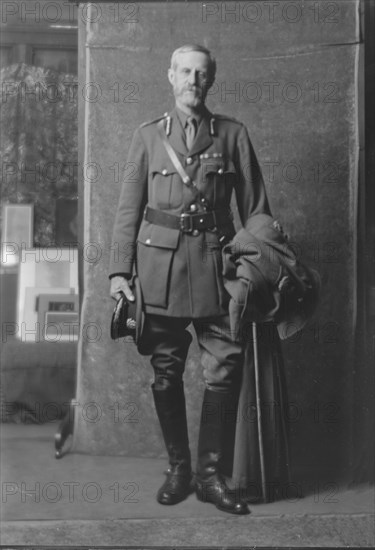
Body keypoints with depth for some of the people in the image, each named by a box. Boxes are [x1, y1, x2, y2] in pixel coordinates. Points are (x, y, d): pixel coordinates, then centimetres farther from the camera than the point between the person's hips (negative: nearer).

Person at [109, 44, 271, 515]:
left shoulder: (233, 135, 9)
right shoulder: (147, 136, 9)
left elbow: (255, 208, 8)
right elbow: (129, 207, 7)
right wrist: (119, 270, -1)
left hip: (214, 263, 0)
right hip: (159, 262, 0)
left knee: (224, 370, -4)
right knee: (166, 372, 5)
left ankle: (211, 474, 8)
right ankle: (178, 468, 19)